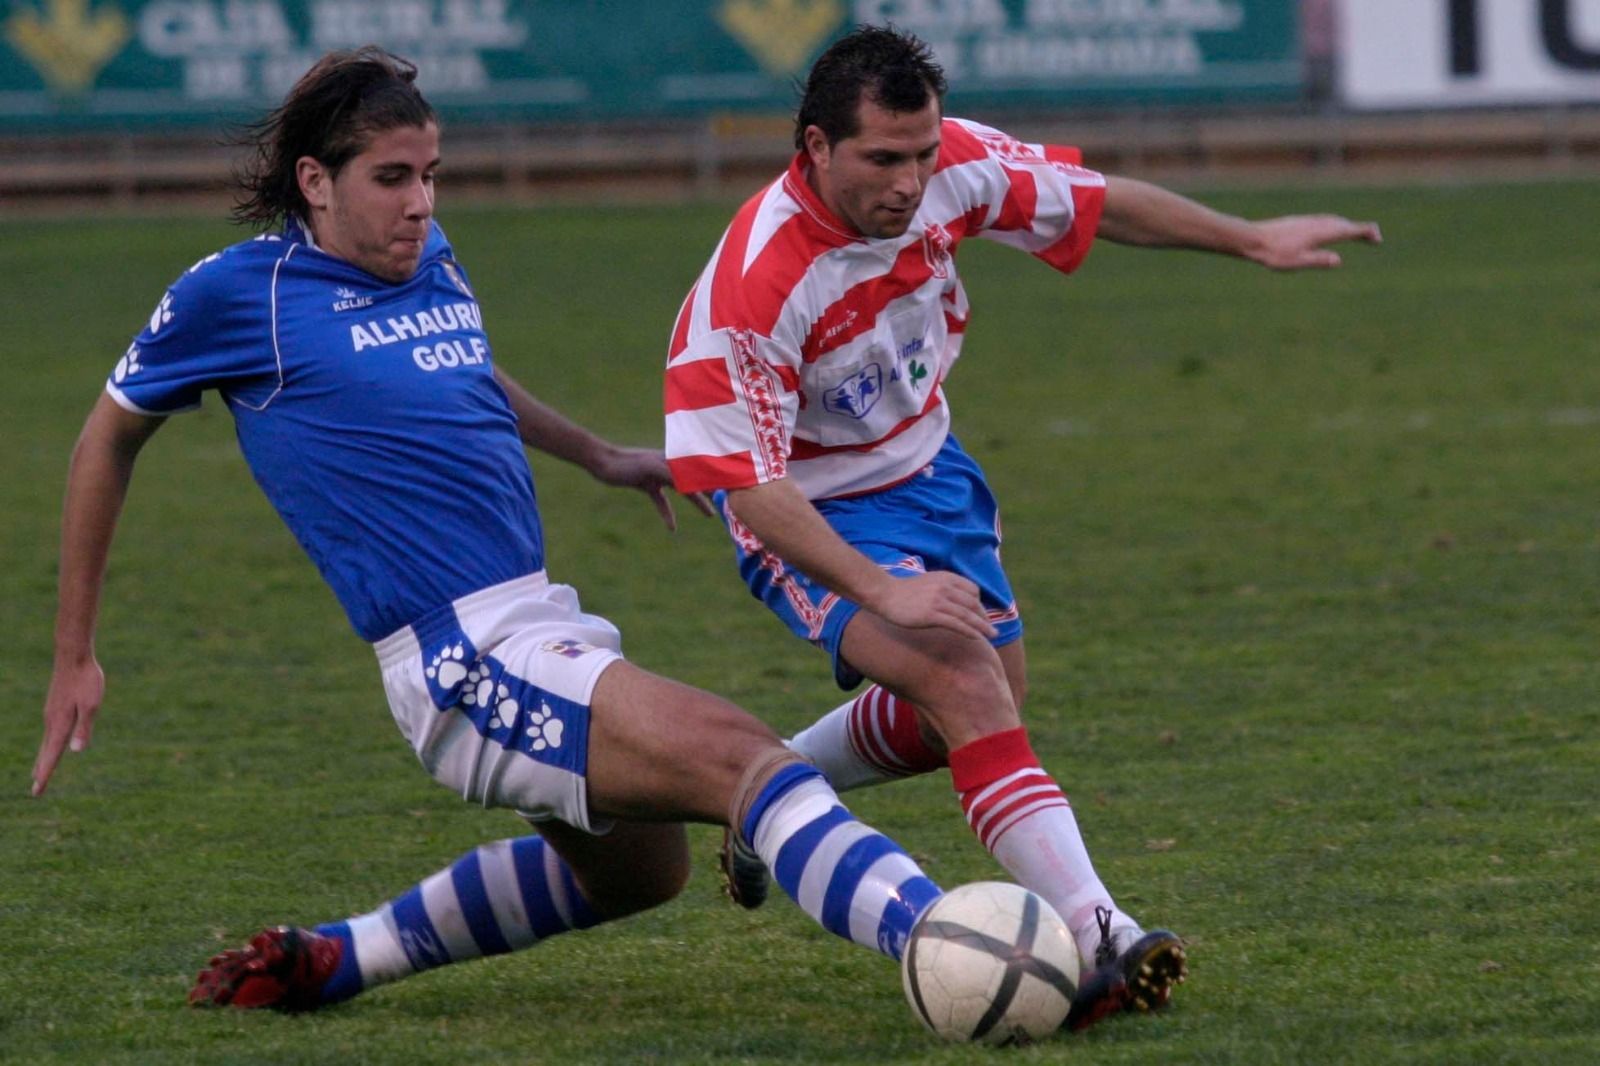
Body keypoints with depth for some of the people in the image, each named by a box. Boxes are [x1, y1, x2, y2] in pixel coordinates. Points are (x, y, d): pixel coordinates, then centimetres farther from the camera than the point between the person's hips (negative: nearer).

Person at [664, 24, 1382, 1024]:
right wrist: (879, 592, -42)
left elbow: (1095, 202, 0)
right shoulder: (756, 285, -36)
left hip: (922, 463, 8)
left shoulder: (951, 164, -19)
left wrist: (1251, 239, 5)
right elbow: (752, 488, -33)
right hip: (808, 513, -8)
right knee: (964, 682, -26)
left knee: (991, 697, 19)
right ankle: (1096, 936, -34)